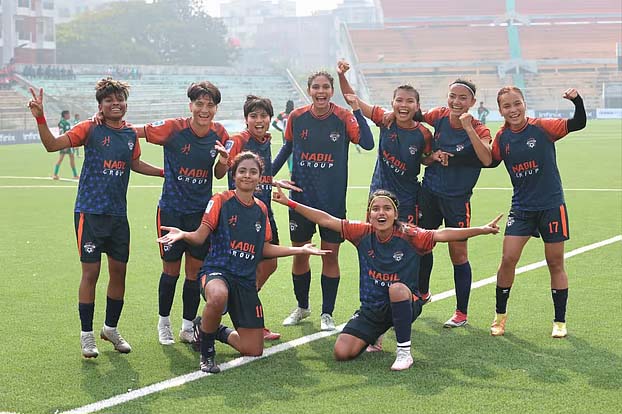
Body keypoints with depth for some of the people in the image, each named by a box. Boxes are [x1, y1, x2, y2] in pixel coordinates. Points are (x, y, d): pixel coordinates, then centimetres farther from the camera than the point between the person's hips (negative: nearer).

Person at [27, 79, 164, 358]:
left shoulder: (131, 133, 7)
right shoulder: (90, 129, -7)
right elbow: (52, 145, -17)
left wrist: (165, 172, 28)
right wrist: (39, 117, -30)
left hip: (118, 214, 5)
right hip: (90, 212, -5)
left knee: (119, 272, 9)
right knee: (91, 273, -2)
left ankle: (111, 328, 27)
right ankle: (87, 335, 11)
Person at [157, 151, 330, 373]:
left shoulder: (261, 209, 12)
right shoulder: (221, 201, -3)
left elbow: (265, 249, 18)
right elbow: (200, 236, -10)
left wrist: (301, 250, 18)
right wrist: (182, 234, -31)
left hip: (246, 280, 5)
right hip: (217, 270, -5)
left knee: (254, 350, 2)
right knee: (218, 296, -45)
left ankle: (217, 331, 33)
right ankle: (207, 352, -17)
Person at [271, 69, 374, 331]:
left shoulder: (343, 117, -9)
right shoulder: (296, 117, -2)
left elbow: (367, 143, -22)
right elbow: (287, 148, 13)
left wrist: (357, 110, -26)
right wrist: (266, 175, 11)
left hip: (333, 199, -2)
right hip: (301, 196, 2)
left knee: (330, 255, 3)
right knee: (299, 254, 10)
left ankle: (327, 313, 18)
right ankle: (302, 307, 31)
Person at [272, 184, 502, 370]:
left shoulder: (409, 236, -15)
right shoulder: (363, 233, -8)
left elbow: (442, 234, -24)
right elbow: (326, 220, -6)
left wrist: (482, 230, -34)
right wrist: (289, 203, -10)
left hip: (405, 304, -3)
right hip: (371, 309, 3)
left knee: (397, 288, -39)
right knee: (342, 352, -12)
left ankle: (404, 351, -21)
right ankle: (372, 337, 24)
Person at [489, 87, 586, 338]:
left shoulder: (542, 127, -12)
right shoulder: (502, 137, -1)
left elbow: (578, 123, -16)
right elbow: (490, 161, 11)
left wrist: (577, 100, -33)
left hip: (551, 205, -3)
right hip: (521, 207, 3)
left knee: (556, 264, 6)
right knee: (508, 259, -5)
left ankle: (560, 321, 18)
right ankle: (500, 315, 13)